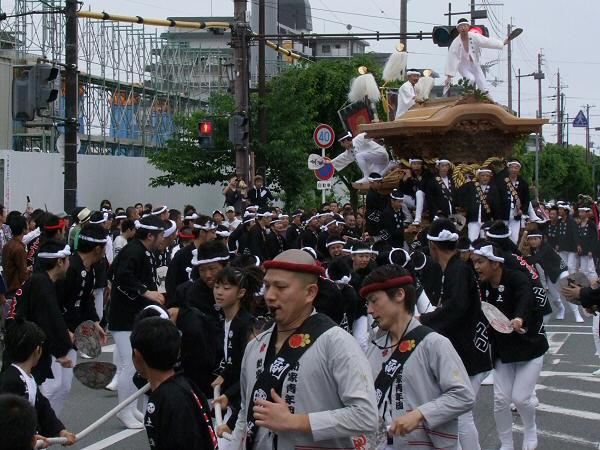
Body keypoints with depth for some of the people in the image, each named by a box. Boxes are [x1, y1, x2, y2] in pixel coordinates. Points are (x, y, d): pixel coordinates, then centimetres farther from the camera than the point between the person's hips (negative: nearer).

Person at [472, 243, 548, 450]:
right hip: (503, 350, 5)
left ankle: (530, 431, 23)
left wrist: (519, 319, -61)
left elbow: (525, 299, -42)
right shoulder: (484, 287, -2)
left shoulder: (517, 279, -21)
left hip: (530, 346, -5)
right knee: (500, 399, 0)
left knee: (520, 398, -9)